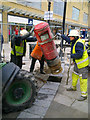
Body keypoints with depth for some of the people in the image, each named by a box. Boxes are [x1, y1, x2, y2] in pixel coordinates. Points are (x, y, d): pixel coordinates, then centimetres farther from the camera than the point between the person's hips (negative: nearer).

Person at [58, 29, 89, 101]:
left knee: (83, 79, -4)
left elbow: (79, 55, -33)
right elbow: (67, 39, 24)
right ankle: (73, 87, 43)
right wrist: (61, 35, 26)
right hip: (77, 63, 10)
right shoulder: (74, 42, 5)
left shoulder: (79, 43, -25)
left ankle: (84, 95, 5)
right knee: (74, 75, 23)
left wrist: (71, 56, -21)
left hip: (83, 64, -10)